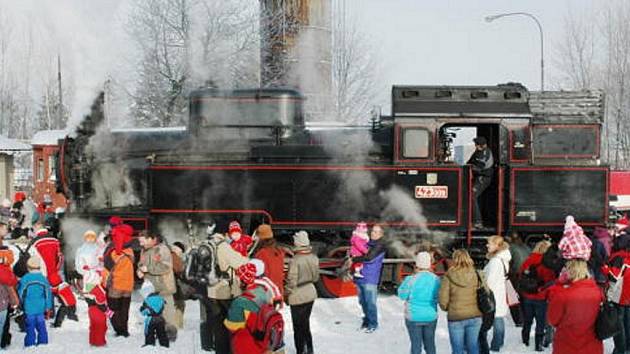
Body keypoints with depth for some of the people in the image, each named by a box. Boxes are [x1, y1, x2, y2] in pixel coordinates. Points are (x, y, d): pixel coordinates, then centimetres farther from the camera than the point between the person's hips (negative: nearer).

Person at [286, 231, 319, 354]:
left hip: (298, 296, -6)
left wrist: (288, 294, -3)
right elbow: (316, 277, 7)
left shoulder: (295, 260, -23)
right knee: (306, 323, 21)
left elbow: (292, 282, -19)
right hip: (311, 293, 6)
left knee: (298, 326, 7)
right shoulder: (314, 258, -5)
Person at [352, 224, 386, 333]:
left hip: (370, 279, -7)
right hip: (360, 277, 7)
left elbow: (369, 257, -19)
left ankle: (373, 324, 8)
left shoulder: (380, 246, -8)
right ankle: (367, 319, 30)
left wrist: (353, 259, -11)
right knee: (362, 301, 14)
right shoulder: (368, 242, 13)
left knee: (370, 302, -4)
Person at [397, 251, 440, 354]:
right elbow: (438, 297, 0)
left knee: (416, 345, 5)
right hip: (431, 317, 3)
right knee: (430, 344, 16)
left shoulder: (411, 279, -16)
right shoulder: (436, 279, -7)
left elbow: (402, 295, -4)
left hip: (414, 317, -3)